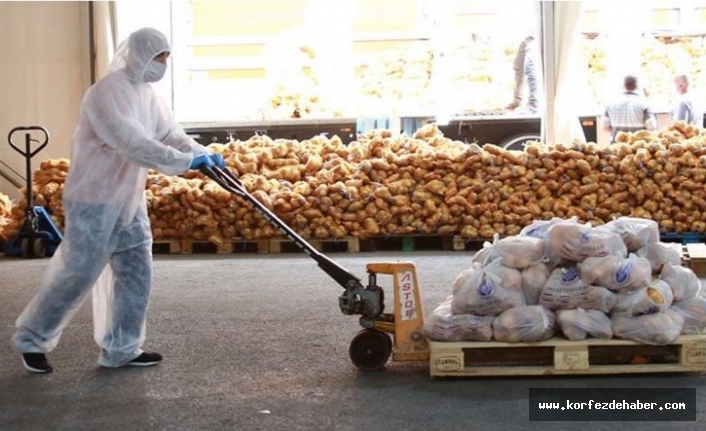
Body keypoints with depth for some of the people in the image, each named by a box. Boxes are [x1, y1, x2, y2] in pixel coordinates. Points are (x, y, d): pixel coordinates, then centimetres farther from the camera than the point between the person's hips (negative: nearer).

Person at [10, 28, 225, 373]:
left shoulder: (146, 94, 8)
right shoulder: (106, 94, -21)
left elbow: (170, 134, 8)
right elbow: (131, 144, -30)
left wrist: (203, 154, -10)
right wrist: (184, 161, -30)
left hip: (129, 201, 9)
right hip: (94, 201, -9)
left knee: (136, 274, 8)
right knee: (77, 274, -2)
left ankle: (121, 349, 17)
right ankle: (31, 339, 16)